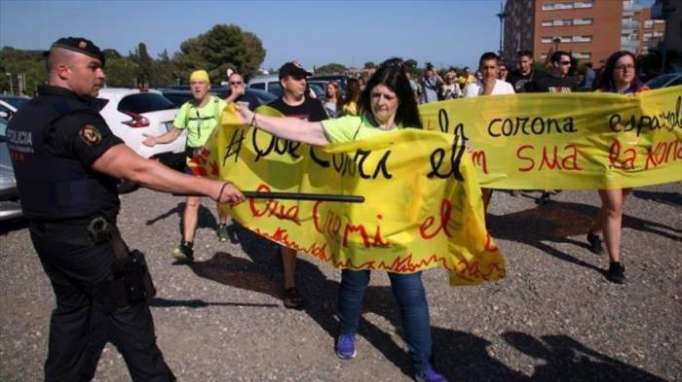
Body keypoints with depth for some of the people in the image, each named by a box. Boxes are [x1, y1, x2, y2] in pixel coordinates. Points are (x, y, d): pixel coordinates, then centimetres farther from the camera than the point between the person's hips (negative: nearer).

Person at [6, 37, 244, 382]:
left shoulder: (24, 116, 7)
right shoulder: (72, 118, -23)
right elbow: (137, 170, -33)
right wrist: (211, 187, -34)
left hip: (47, 232, 9)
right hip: (85, 236, -9)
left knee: (72, 309, 21)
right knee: (126, 310, 5)